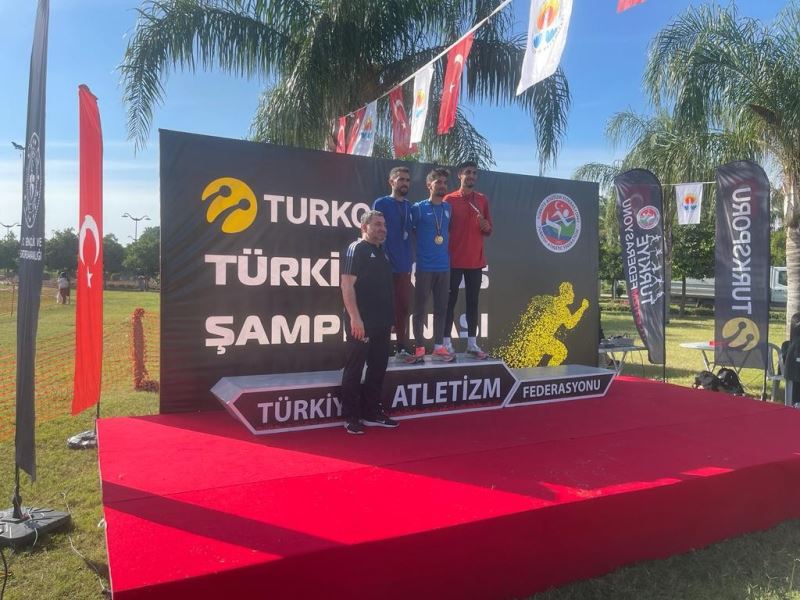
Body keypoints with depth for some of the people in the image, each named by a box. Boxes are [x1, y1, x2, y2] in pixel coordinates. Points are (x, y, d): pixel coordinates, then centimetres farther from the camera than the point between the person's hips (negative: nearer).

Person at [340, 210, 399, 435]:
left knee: (378, 367, 13)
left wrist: (389, 319, 19)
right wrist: (355, 318, -22)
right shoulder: (356, 249, -7)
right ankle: (351, 417, 8)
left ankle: (372, 412, 25)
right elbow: (347, 285, -15)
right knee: (354, 369, 0)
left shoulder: (382, 252, 17)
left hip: (381, 322, 9)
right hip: (362, 321, -8)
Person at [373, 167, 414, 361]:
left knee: (403, 308, 9)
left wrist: (409, 261, 8)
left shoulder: (410, 206, 12)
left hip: (404, 266, 5)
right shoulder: (380, 204, -4)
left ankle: (402, 348, 19)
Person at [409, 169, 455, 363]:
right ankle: (419, 347, 7)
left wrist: (446, 252, 14)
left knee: (441, 308, 8)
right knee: (420, 309, 0)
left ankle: (438, 347, 15)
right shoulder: (418, 208, -5)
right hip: (425, 267, -5)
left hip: (444, 266, 5)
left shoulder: (448, 208, 9)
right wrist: (420, 247, 2)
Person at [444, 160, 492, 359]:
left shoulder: (483, 200, 10)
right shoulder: (449, 199, -2)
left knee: (473, 301, 7)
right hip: (454, 260, -4)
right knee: (450, 300, 0)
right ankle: (447, 342, 5)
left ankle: (472, 343, 12)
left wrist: (485, 226, -11)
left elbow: (489, 231, 12)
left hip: (475, 260, 4)